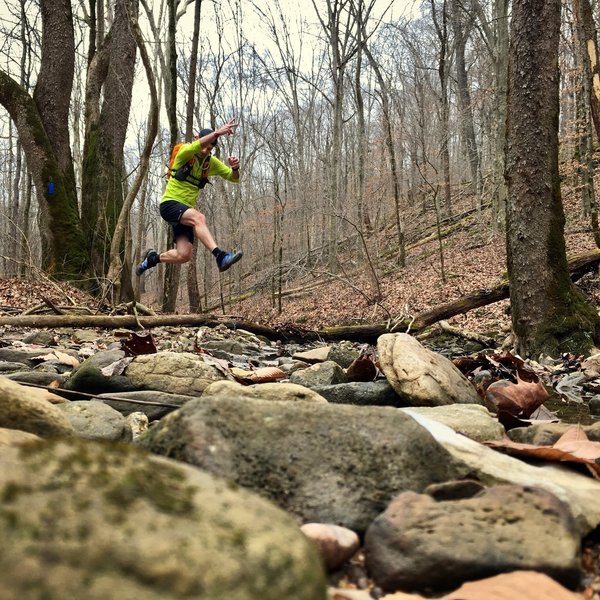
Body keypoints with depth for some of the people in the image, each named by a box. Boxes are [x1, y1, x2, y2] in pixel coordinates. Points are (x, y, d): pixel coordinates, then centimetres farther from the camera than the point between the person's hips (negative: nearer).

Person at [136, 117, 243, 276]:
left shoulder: (211, 162, 7)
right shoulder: (184, 151, -8)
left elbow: (233, 178, 6)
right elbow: (195, 147, -32)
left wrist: (235, 168, -18)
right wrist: (217, 132, -44)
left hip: (186, 210, 6)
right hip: (170, 204, -6)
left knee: (184, 255, -3)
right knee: (199, 218, -36)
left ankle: (153, 257, 24)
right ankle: (220, 256, -48)